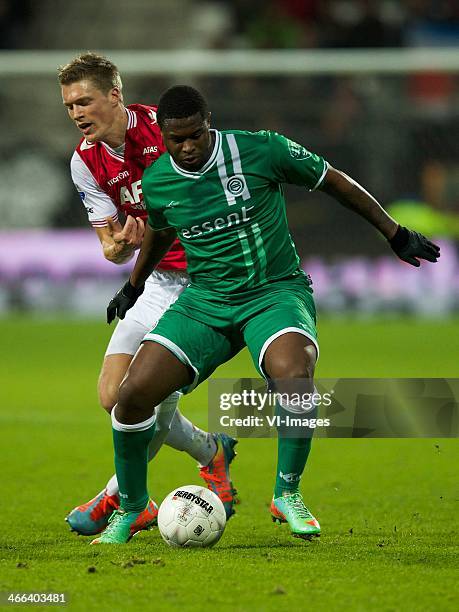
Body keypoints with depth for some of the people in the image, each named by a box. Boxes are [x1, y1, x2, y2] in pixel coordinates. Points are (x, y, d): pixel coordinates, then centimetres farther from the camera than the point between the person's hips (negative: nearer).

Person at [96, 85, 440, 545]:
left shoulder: (262, 151, -12)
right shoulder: (156, 182, -1)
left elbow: (335, 182, 1)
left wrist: (395, 234, 6)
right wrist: (133, 287, 38)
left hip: (275, 294, -3)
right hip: (204, 300, 3)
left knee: (293, 374, -35)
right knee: (133, 394, -15)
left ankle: (287, 495, -13)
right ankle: (130, 506, 10)